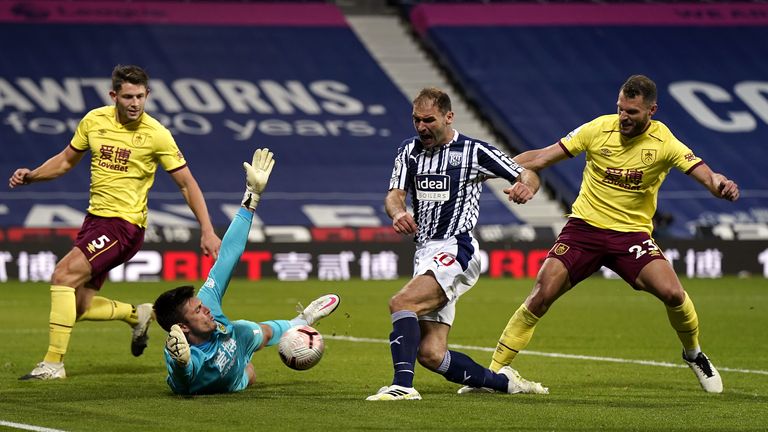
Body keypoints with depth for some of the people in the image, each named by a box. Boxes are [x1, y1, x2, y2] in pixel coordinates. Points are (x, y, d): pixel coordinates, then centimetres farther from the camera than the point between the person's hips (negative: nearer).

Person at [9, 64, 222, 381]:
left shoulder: (156, 135, -10)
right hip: (94, 217, 6)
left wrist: (207, 231, -10)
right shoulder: (94, 121, 3)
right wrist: (31, 176, 0)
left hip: (124, 224, -6)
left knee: (63, 275, -22)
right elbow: (65, 161, 18)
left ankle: (53, 363, -17)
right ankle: (137, 315, 32)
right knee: (78, 309, 5)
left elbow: (187, 184, -4)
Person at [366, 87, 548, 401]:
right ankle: (503, 381, 19)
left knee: (401, 302, -29)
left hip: (455, 249, -6)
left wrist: (526, 187, -25)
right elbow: (394, 194, 2)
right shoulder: (409, 151, 11)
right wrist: (398, 213, -23)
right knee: (431, 354, 0)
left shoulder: (474, 152, -3)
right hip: (425, 253, 7)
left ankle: (403, 385, -34)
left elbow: (528, 176, 0)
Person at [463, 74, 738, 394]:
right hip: (584, 227, 1)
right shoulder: (599, 129, -7)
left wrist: (721, 185, -41)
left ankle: (693, 354, 13)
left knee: (672, 293, -19)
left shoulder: (664, 142, -9)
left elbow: (704, 173, -17)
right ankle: (494, 373, -1)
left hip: (632, 233, 0)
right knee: (541, 296, -12)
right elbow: (543, 156, -1)